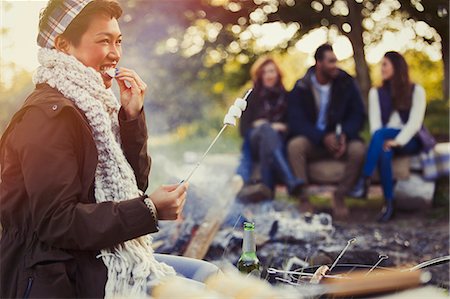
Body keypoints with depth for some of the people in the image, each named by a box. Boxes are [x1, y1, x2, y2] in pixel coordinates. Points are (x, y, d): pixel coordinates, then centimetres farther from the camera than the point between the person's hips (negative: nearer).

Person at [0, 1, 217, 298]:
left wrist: (132, 116, -1)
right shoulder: (50, 113, -16)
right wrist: (149, 210, -26)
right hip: (58, 275, -9)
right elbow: (56, 222, -23)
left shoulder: (91, 104, 11)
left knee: (205, 273, 8)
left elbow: (134, 185, 11)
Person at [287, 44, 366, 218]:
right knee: (295, 145, -33)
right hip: (312, 139, -1)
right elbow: (295, 121, -11)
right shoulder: (301, 87, -3)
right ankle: (303, 199, -24)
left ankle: (339, 197, -12)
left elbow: (358, 115, 0)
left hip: (340, 139, 1)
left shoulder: (346, 83, 0)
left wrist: (345, 135, -21)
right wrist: (323, 137, -25)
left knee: (358, 149, -31)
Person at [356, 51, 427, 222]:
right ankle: (389, 203, -35)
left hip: (409, 141, -3)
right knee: (383, 152, -35)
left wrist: (397, 141, -24)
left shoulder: (416, 91, 5)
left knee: (380, 134, -35)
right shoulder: (376, 92, 14)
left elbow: (415, 122, -8)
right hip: (386, 141, 3)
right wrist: (384, 142, -19)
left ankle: (365, 181, -42)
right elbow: (375, 123, 2)